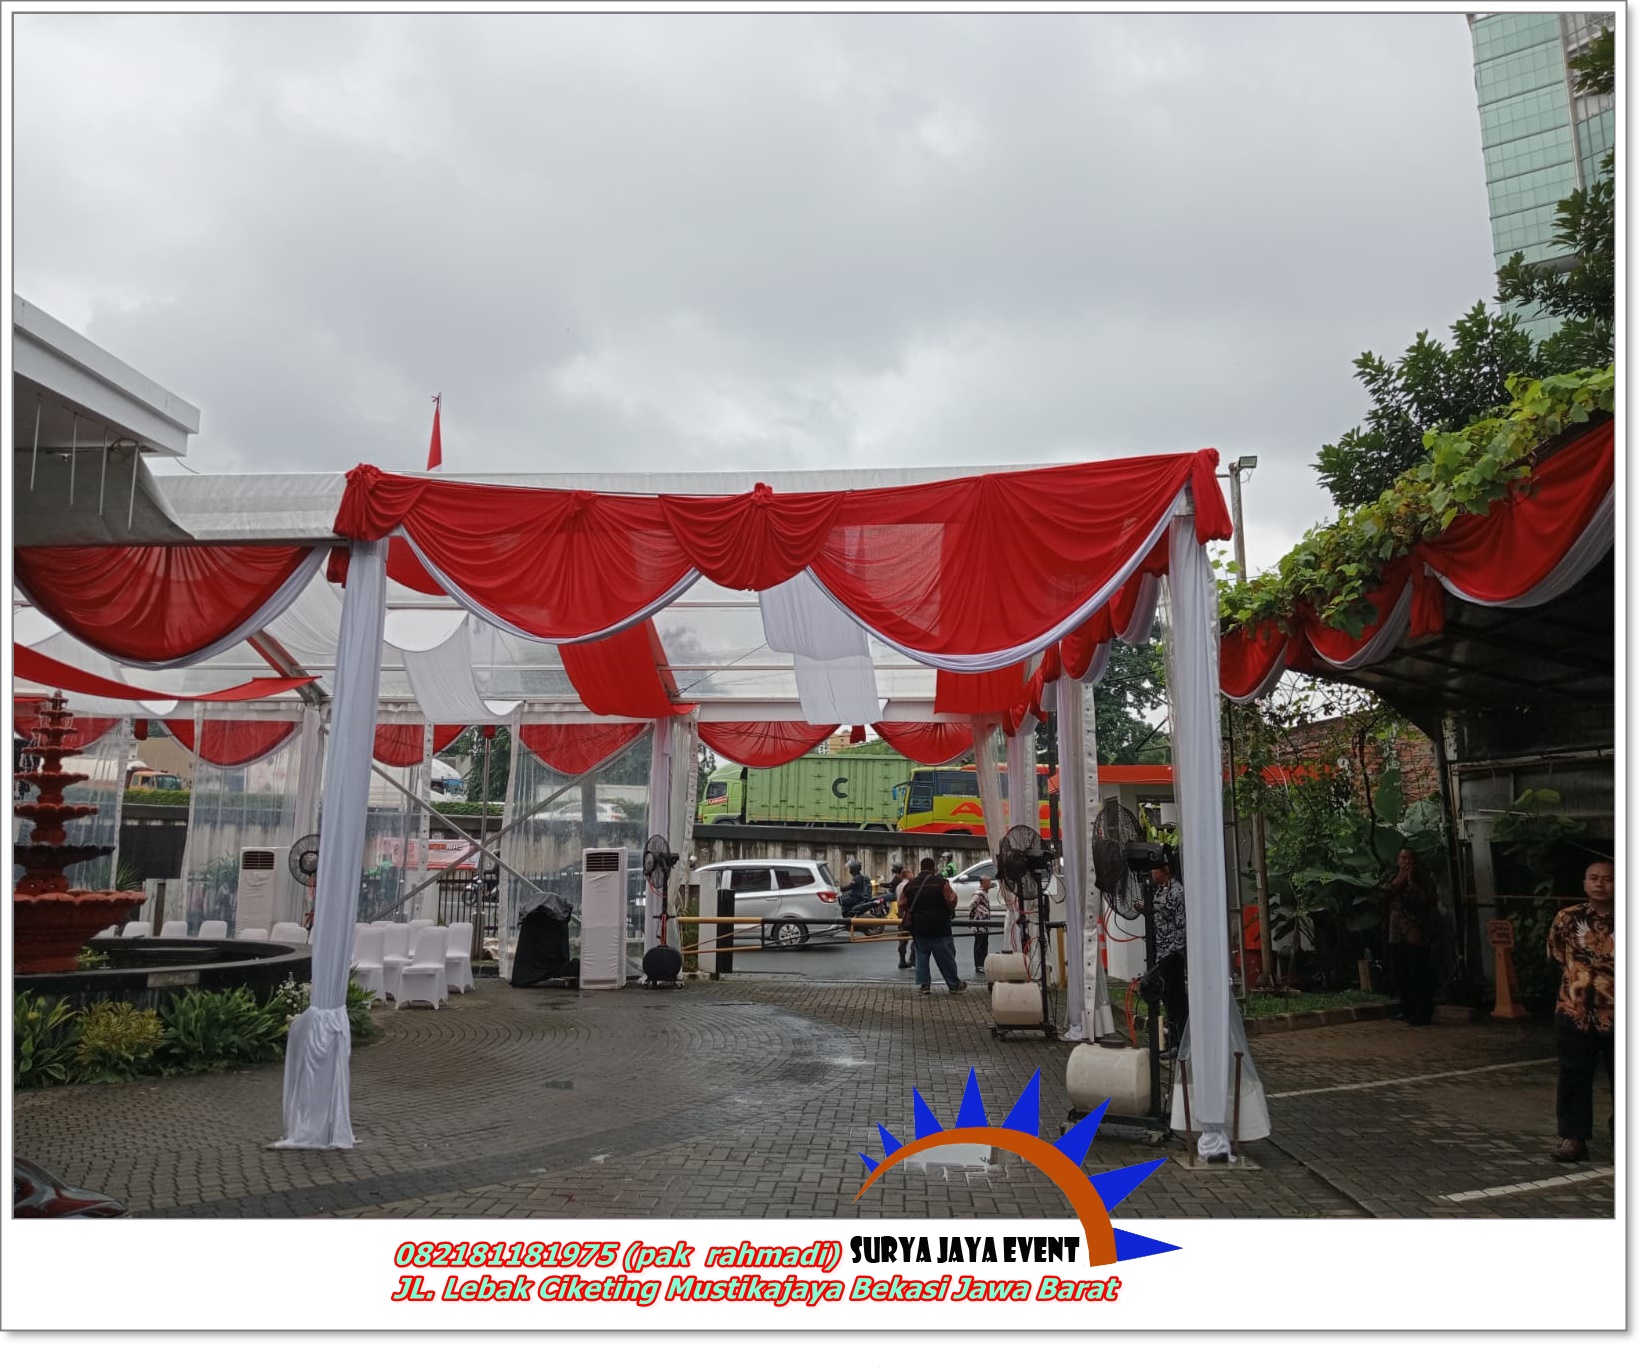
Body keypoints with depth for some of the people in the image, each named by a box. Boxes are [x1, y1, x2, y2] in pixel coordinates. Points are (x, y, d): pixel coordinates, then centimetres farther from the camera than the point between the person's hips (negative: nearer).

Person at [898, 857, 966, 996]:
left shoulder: (910, 885, 5)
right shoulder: (941, 883, -9)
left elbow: (902, 906, 7)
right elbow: (952, 902, -10)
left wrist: (909, 918, 20)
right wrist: (954, 895, 11)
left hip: (918, 928, 3)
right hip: (939, 928, -3)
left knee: (921, 957, 10)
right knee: (946, 957, 5)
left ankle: (923, 984, 6)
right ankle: (954, 984, 14)